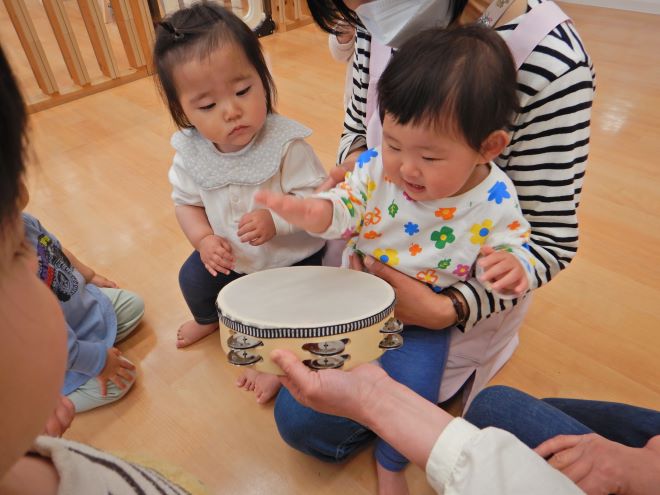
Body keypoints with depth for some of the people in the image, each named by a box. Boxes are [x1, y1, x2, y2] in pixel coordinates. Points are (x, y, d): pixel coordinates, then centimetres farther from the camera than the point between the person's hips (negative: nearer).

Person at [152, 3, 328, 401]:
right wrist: (203, 240, -17)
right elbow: (187, 201, 0)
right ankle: (208, 319, 53)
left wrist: (276, 221, -41)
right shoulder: (190, 151, -15)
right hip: (228, 256, 5)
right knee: (193, 278, 14)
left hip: (292, 257, -4)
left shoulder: (286, 143, -30)